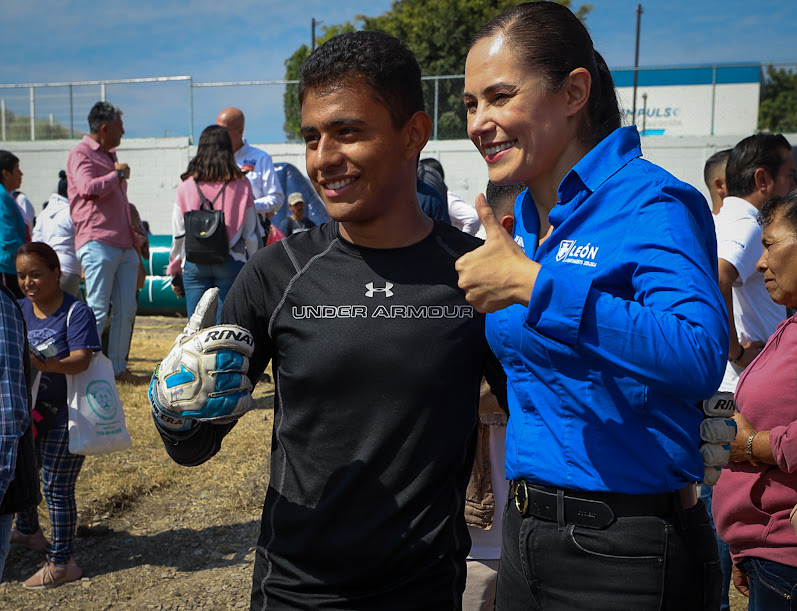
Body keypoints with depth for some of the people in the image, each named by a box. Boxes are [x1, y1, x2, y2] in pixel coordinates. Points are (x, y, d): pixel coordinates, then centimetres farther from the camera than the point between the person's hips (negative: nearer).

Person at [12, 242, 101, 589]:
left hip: (66, 412, -7)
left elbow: (81, 359, -27)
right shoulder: (19, 310, 4)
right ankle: (27, 531, 50)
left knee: (56, 485, -3)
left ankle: (61, 562, 10)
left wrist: (49, 365, -45)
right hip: (29, 407, 7)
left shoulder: (76, 312, -16)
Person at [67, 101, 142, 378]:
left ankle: (118, 366, 12)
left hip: (124, 244, 8)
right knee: (98, 310, -8)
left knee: (127, 309, 5)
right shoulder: (81, 153, -2)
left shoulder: (109, 155, 25)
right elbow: (88, 188, -21)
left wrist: (134, 236, 26)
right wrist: (118, 174, -7)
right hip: (97, 243, -8)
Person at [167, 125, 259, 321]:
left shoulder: (186, 185, 1)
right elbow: (250, 232, 0)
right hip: (231, 261, -1)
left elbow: (178, 233, 5)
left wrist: (175, 267, 16)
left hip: (194, 263, 1)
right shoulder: (241, 184, -2)